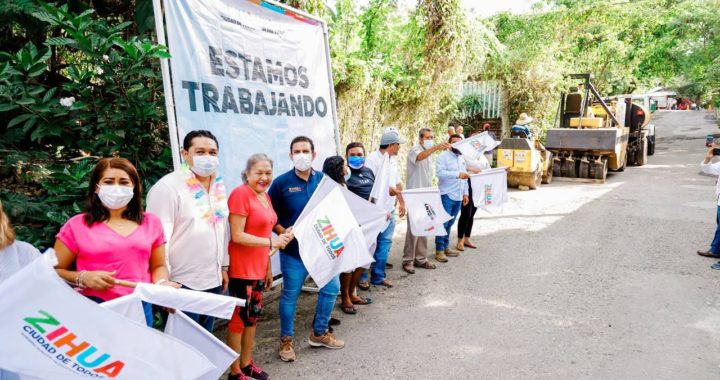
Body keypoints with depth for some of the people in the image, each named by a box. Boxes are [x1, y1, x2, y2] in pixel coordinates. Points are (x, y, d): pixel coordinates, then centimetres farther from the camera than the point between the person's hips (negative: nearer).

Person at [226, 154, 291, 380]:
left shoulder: (265, 196, 10)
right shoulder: (241, 194, -15)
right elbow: (237, 236, -19)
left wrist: (268, 267, 19)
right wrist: (273, 242, -20)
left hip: (259, 268, 8)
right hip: (241, 269, -8)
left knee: (253, 315, 16)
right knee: (239, 318, 3)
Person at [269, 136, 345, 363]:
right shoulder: (281, 183, -7)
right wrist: (283, 232, -17)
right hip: (293, 250, -4)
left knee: (331, 288, 10)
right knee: (290, 295, 5)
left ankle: (319, 333, 31)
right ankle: (286, 340, 24)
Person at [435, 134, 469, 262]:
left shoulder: (461, 159, 18)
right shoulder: (443, 156, -7)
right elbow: (440, 173, -22)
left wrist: (465, 193, 16)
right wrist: (457, 174, -28)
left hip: (458, 196, 7)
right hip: (446, 195, -7)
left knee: (449, 224, 12)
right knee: (443, 223, -5)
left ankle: (446, 247, 20)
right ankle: (439, 250, 0)